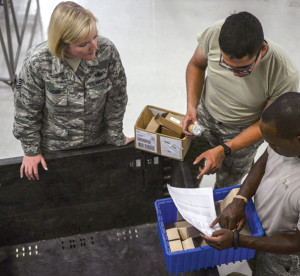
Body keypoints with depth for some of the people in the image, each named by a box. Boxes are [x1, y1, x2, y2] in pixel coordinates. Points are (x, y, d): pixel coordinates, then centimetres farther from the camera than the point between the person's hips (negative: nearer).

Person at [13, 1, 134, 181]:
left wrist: (117, 137, 0)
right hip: (54, 148, -1)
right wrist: (31, 150, -4)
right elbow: (27, 109, -12)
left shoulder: (106, 50, -24)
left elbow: (116, 98, -10)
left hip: (98, 141, 2)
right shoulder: (37, 62, -28)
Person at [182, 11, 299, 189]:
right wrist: (192, 106, -22)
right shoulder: (215, 34, -32)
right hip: (204, 114, 2)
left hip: (242, 132, -2)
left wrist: (223, 151, -30)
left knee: (226, 187, 21)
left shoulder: (286, 76, -38)